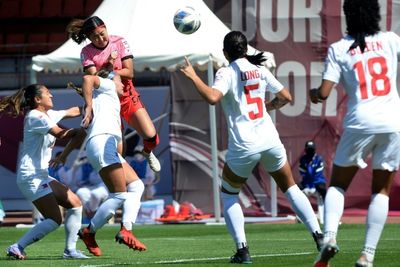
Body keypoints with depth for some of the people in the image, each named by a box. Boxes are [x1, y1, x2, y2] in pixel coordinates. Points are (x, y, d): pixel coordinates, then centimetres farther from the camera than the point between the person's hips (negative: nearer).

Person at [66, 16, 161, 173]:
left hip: (127, 96, 1)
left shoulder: (119, 43, -7)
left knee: (151, 136, -8)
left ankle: (147, 152, 27)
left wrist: (104, 72, -21)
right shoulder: (87, 52, -9)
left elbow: (129, 73, -13)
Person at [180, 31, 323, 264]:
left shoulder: (227, 73, -6)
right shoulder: (260, 70, 8)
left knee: (229, 194, 16)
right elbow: (286, 97, 12)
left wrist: (193, 76, -13)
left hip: (243, 147, -4)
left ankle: (242, 249, 3)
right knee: (290, 188, 20)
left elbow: (212, 97, -24)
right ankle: (319, 235, 8)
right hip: (270, 140, 4)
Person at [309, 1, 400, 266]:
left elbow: (323, 94, -3)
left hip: (360, 123, -1)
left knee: (338, 184, 15)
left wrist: (313, 93, 19)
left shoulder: (339, 49, 2)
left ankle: (330, 236, -9)